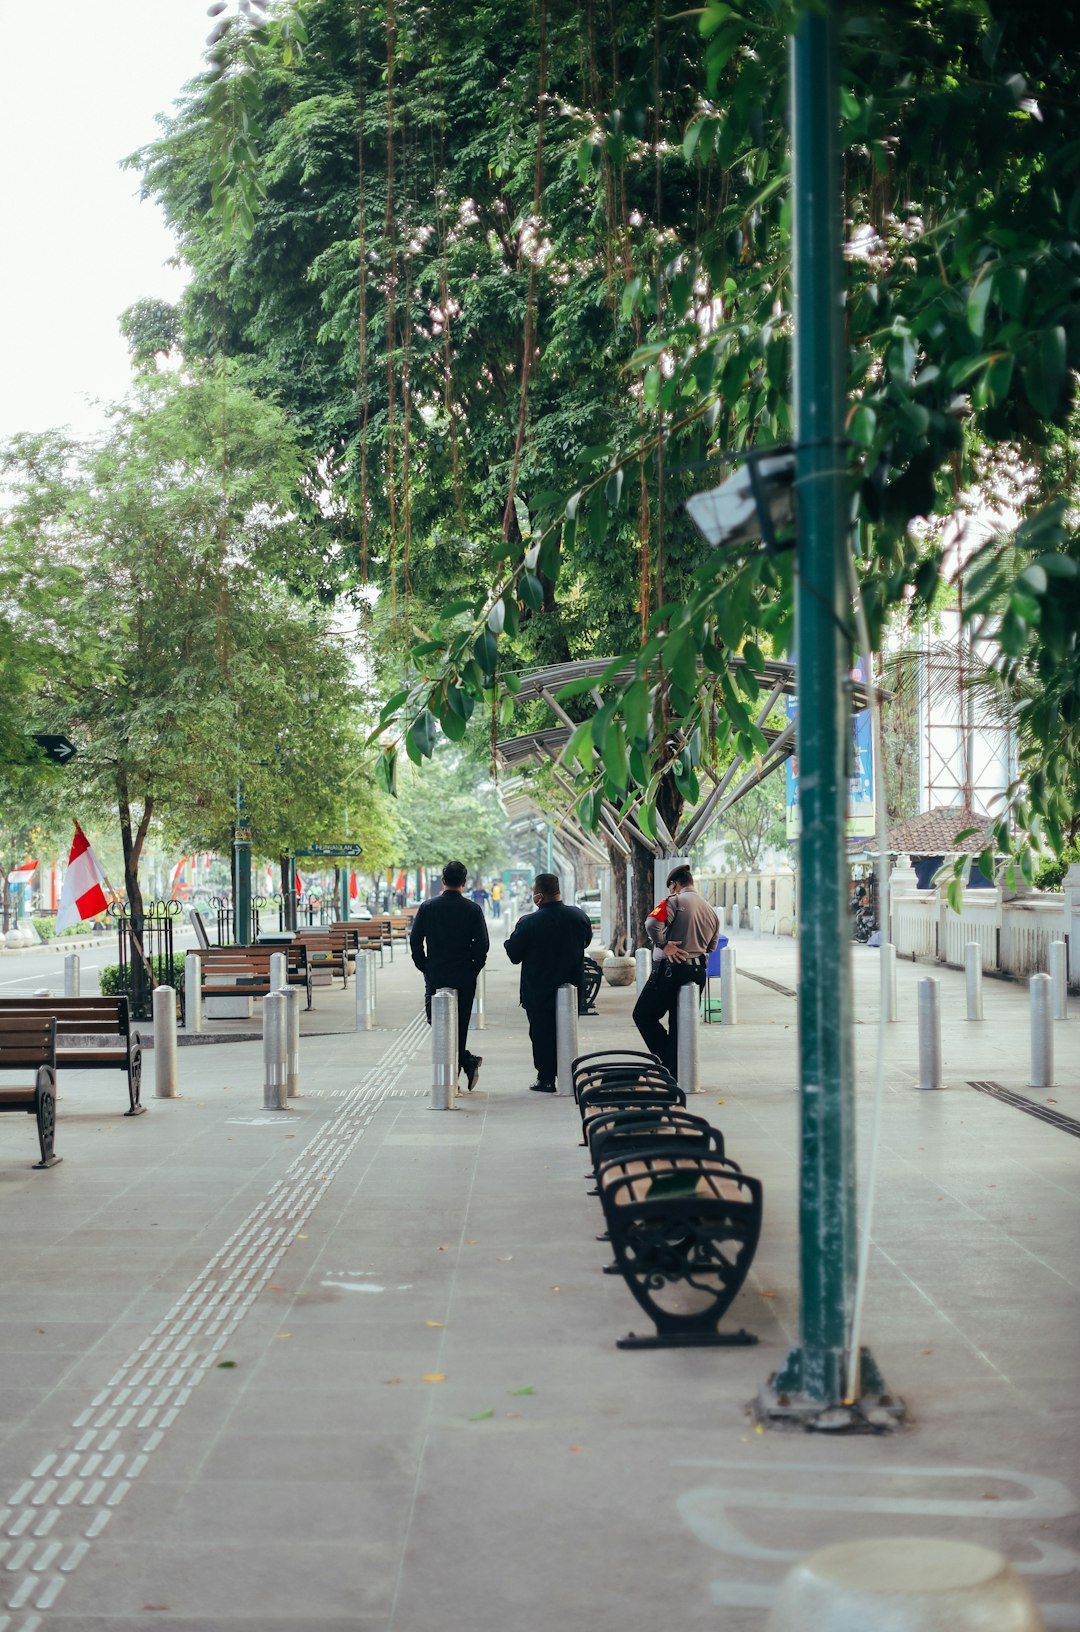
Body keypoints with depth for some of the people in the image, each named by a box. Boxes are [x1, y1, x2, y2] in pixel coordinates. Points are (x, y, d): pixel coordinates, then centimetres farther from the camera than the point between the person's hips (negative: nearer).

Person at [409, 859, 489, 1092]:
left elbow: (415, 941, -2)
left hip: (435, 977, -1)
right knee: (459, 1025, 11)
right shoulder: (473, 910, -4)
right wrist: (474, 970, 9)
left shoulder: (427, 907, -2)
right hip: (464, 978, 1)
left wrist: (425, 968, 9)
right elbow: (482, 944, -5)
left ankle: (468, 1062, -8)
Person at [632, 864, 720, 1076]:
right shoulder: (710, 910, 14)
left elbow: (652, 925, -23)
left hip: (671, 969, -7)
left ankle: (665, 1058, -3)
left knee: (643, 1014, 6)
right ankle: (674, 1072, 10)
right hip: (698, 970, 7)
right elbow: (712, 945, 19)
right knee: (679, 1024, 12)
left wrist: (663, 945, -11)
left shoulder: (675, 901, -8)